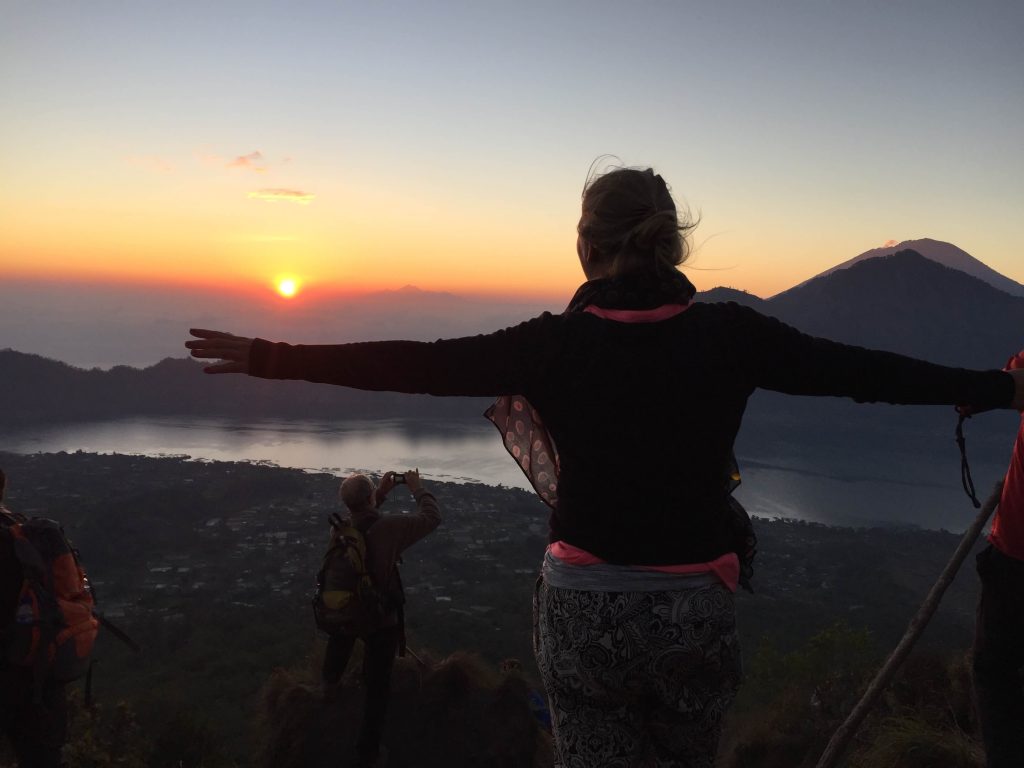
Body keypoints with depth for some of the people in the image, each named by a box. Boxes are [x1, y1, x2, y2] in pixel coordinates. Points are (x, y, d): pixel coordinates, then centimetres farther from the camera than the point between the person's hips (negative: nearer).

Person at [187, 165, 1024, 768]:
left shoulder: (558, 343, -11)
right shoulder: (731, 334, -9)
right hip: (693, 609, 1)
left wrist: (271, 357, 0)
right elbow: (865, 371, 0)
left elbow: (413, 365, -10)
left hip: (585, 606, -1)